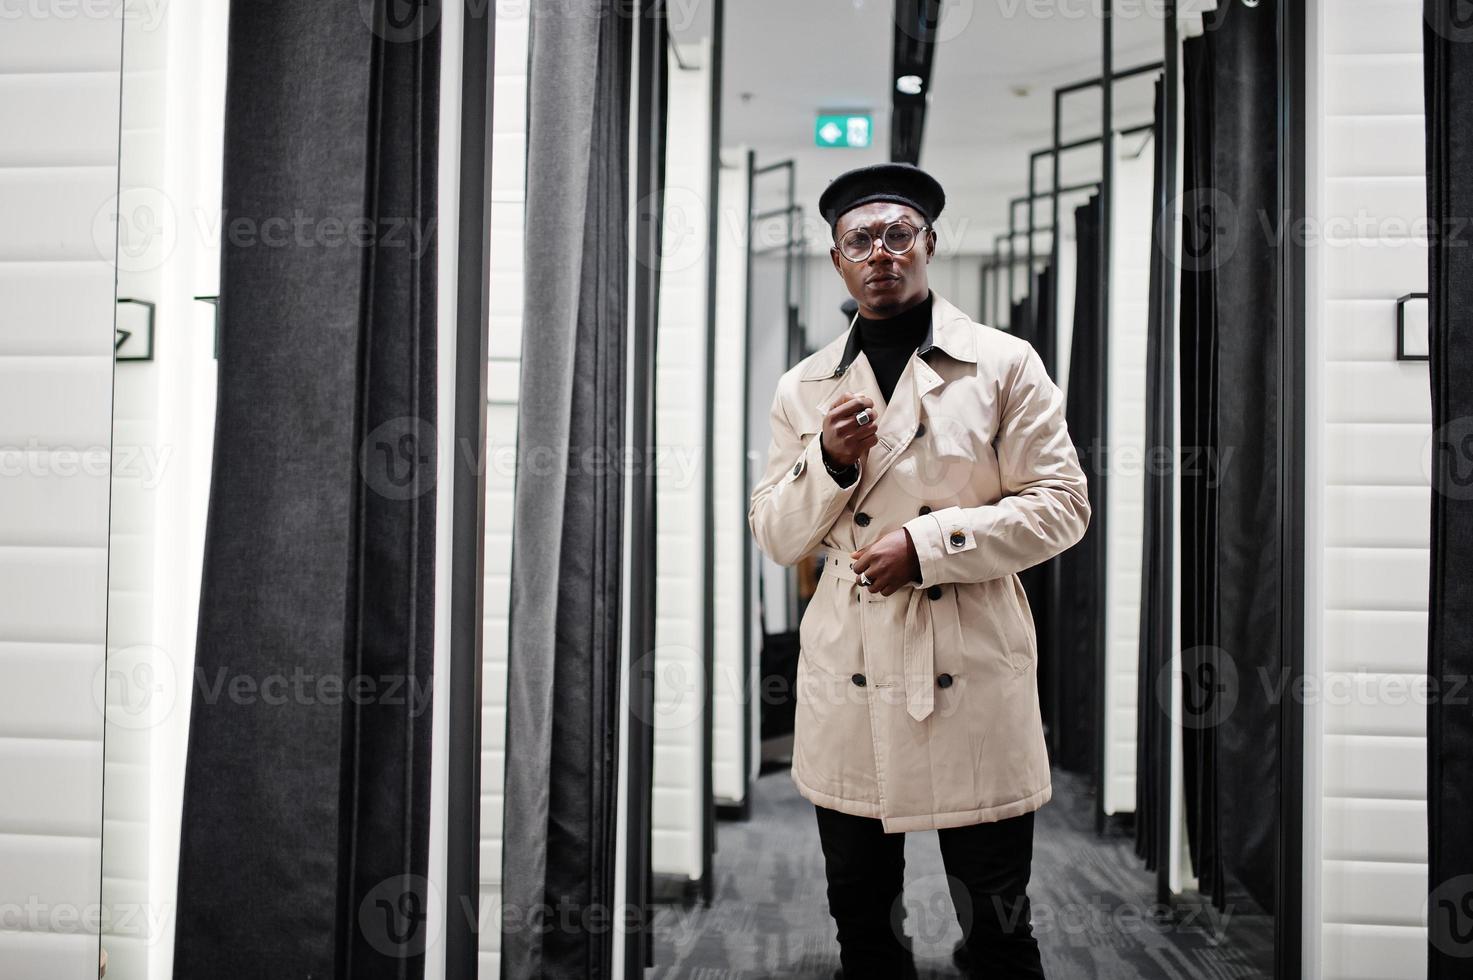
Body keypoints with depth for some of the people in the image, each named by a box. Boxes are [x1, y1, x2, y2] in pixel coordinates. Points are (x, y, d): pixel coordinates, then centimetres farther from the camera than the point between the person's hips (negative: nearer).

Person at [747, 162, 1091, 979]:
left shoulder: (1005, 364, 0)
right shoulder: (803, 388, 9)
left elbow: (1061, 504, -4)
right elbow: (775, 537, 9)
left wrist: (927, 542, -14)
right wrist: (829, 462, -10)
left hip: (974, 675, -2)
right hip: (847, 680, 3)